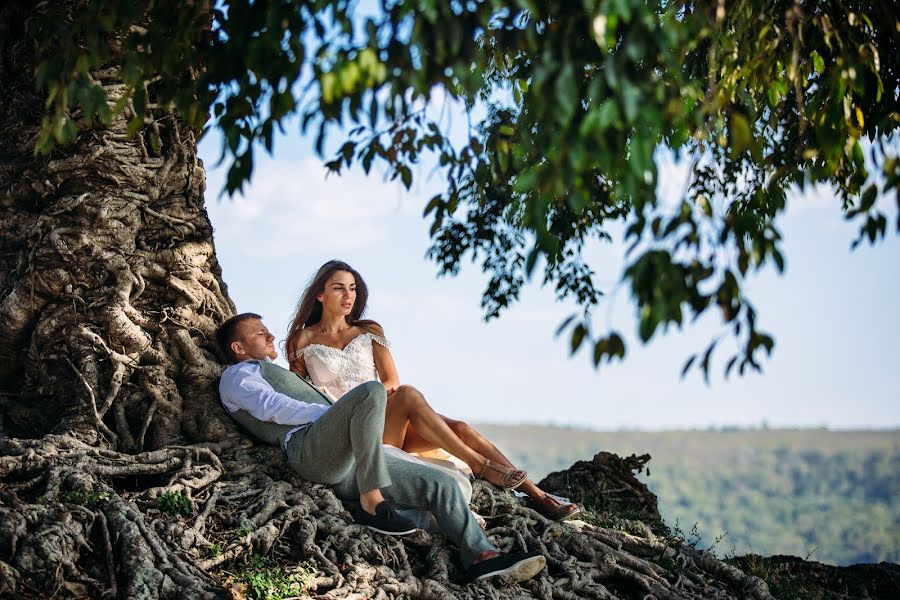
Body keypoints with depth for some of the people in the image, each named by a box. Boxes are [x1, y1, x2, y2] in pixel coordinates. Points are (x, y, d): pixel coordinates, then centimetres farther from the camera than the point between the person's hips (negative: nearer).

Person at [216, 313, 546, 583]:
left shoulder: (279, 375, 43)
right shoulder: (236, 375, 16)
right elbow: (272, 407, -4)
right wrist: (332, 412, -12)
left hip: (348, 463, 9)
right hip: (309, 449, -8)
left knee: (441, 483, -5)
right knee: (371, 391, -33)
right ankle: (371, 503, -30)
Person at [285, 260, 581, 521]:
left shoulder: (369, 331, 17)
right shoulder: (304, 340, 9)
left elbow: (391, 381, 9)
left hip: (388, 425, 4)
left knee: (460, 428, -21)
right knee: (408, 395, -34)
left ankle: (537, 495, -24)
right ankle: (481, 467, -32)